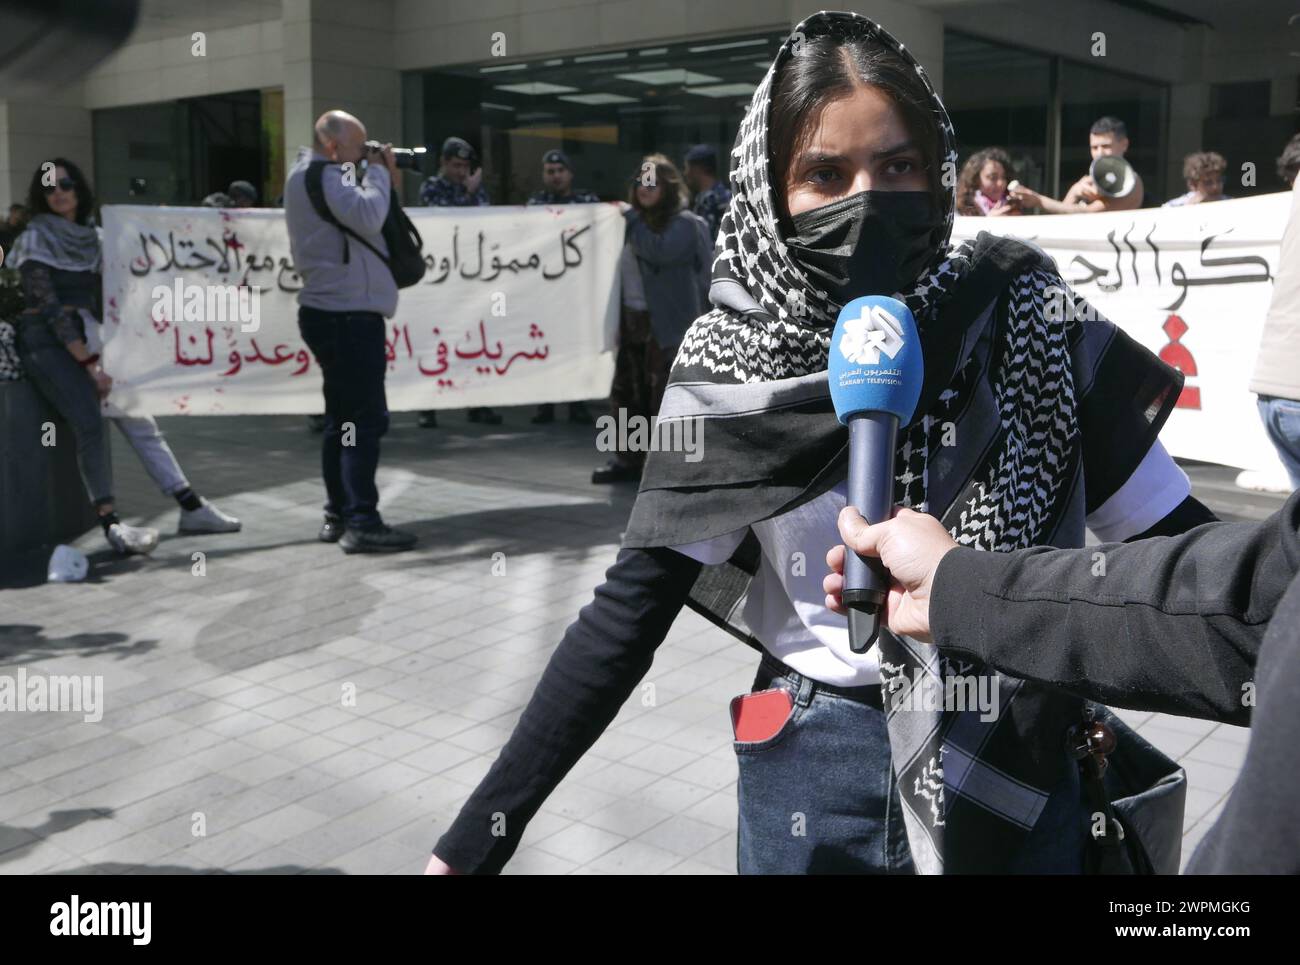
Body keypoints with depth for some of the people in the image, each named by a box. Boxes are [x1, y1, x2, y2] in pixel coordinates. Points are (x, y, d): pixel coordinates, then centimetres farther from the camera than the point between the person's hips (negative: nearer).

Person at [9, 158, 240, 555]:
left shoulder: (90, 236, 13)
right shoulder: (35, 239, -5)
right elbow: (49, 307, -12)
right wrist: (90, 365, -17)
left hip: (87, 339, 6)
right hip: (47, 342, -6)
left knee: (139, 421, 2)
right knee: (90, 423, -24)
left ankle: (192, 508, 4)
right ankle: (110, 523, -21)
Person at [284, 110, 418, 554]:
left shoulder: (320, 175, 21)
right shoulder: (322, 174, -11)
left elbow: (363, 218, 21)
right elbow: (368, 218, -23)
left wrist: (387, 179, 9)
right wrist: (377, 173, -8)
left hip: (336, 314, 11)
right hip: (349, 316, -11)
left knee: (343, 418, 12)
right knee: (367, 419, -11)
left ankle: (338, 516, 17)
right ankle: (361, 523, -12)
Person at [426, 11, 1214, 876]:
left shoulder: (1018, 308, -8)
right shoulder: (729, 361, -9)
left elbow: (1163, 526, -6)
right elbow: (633, 606, -9)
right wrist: (477, 840, -14)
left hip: (1017, 759, 0)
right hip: (816, 769, 1)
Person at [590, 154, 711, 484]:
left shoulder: (684, 223, -5)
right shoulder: (635, 219, 17)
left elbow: (658, 250, -23)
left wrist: (631, 218, -15)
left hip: (666, 322, -7)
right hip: (630, 319, 7)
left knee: (664, 395, -4)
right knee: (625, 392, 10)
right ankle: (628, 458, 20)